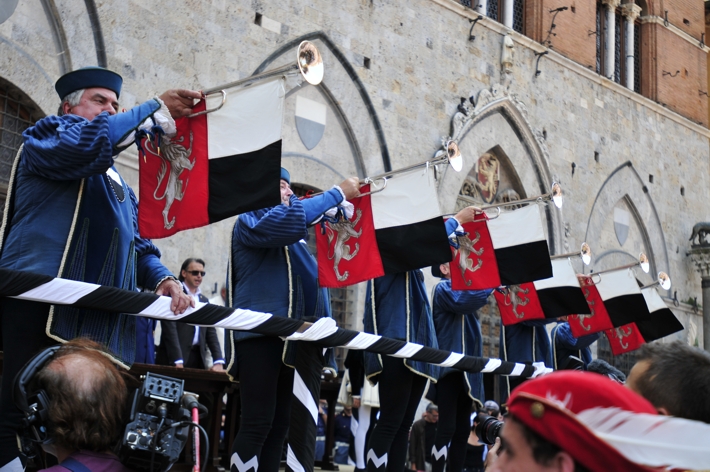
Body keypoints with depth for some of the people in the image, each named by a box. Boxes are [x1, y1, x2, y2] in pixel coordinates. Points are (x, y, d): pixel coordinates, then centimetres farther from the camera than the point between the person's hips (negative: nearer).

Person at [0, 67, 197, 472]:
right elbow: (86, 142, -15)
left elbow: (139, 248, 25)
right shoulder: (47, 135, 9)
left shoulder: (119, 186, 31)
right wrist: (157, 108, -4)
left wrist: (163, 279, 2)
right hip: (42, 304, -7)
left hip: (101, 320, 7)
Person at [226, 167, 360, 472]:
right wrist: (338, 193, -15)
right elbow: (288, 220, -19)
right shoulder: (248, 222, 1)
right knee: (258, 423, -14)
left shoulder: (291, 240, 26)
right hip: (259, 332, -8)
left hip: (290, 336, 8)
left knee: (279, 424, 5)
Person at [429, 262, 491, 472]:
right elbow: (462, 302, -22)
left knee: (462, 429, 7)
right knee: (447, 428, -14)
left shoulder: (462, 290, 24)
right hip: (449, 366, -9)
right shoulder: (443, 288, -2)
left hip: (465, 367, 9)